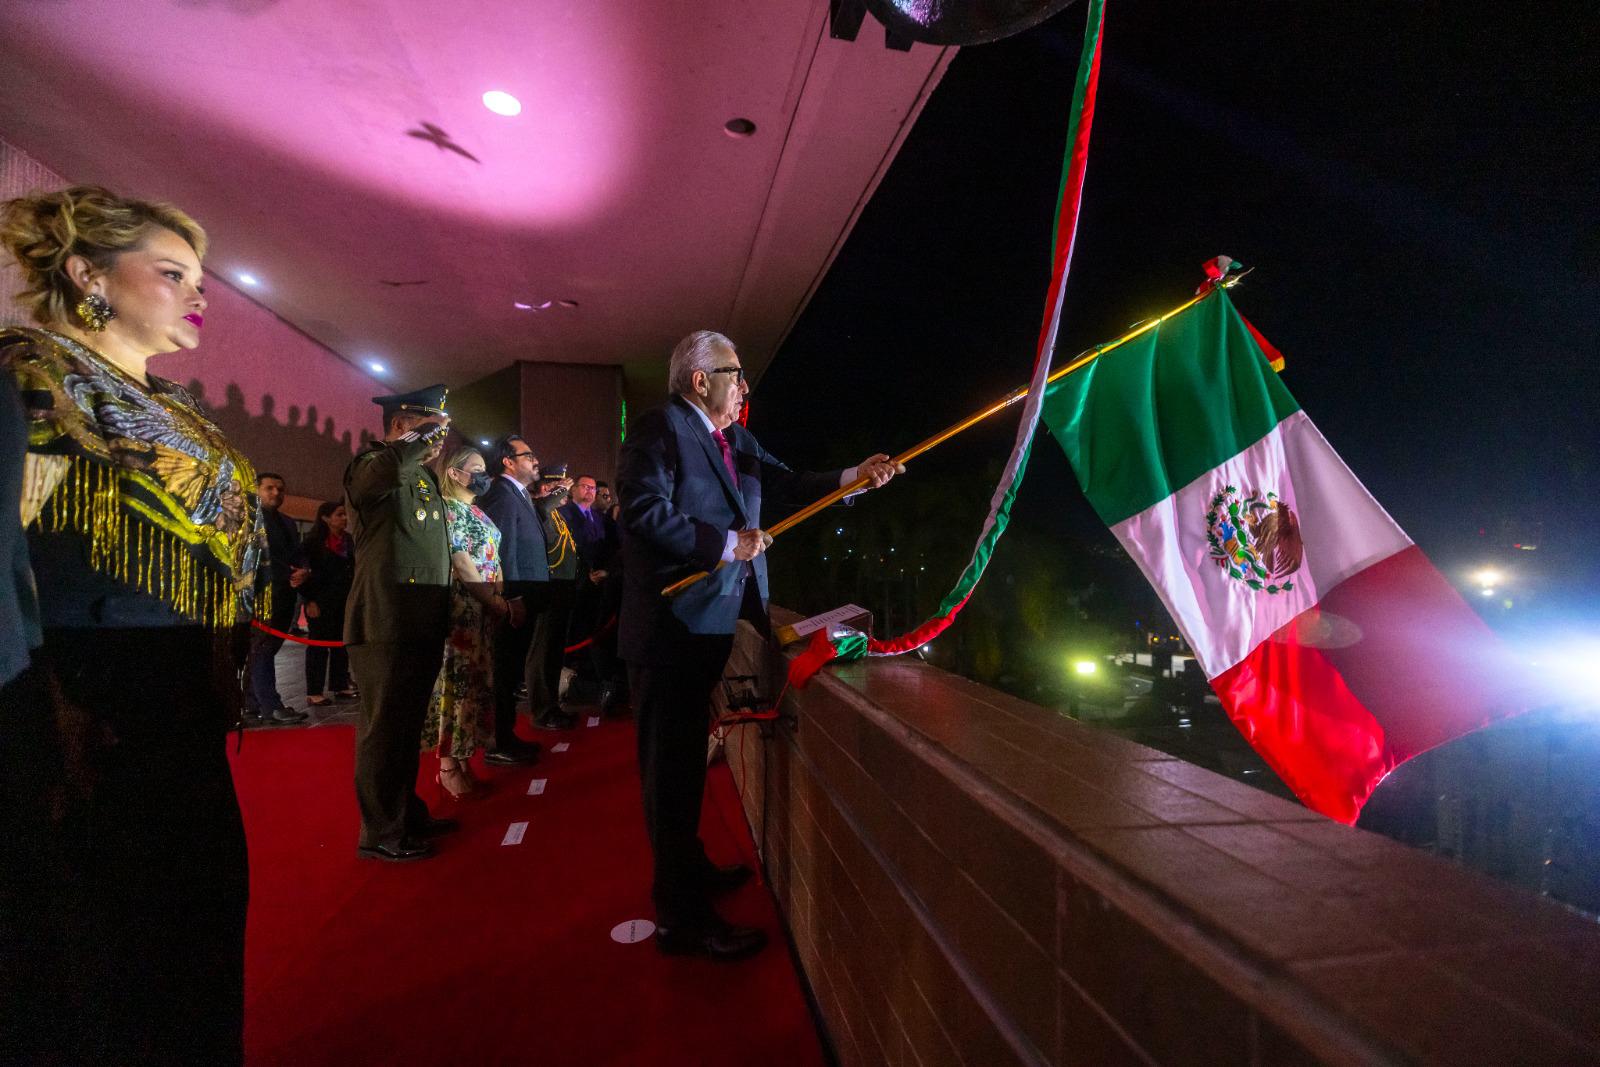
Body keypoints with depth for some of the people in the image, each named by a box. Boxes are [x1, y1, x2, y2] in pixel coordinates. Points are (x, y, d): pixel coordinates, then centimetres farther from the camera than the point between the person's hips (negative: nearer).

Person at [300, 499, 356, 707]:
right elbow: (304, 570, -10)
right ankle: (313, 692, 6)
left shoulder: (348, 540, 9)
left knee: (341, 643, 9)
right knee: (318, 645, -1)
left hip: (343, 601, 5)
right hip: (321, 601, -5)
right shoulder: (313, 540, -7)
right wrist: (309, 600, -13)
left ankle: (340, 686, 18)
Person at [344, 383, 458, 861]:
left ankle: (407, 814, 30)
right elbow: (387, 468, -32)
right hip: (386, 622, -9)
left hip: (422, 623, 9)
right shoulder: (370, 463, -5)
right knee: (384, 728, 0)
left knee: (407, 726, 18)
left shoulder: (424, 475, 20)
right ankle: (380, 834, 12)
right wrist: (426, 430, -20)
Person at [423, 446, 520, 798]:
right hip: (462, 609, -8)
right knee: (456, 680, -4)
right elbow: (462, 563, -16)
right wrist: (499, 604, -16)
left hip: (485, 609, 8)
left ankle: (463, 756, 20)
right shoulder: (449, 508, -8)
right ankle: (448, 764, 5)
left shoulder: (478, 511, 18)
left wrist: (499, 602, 4)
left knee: (474, 681, 11)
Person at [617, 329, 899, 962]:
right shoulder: (659, 428, -12)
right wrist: (727, 544, -18)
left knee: (687, 757, 22)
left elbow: (789, 485, 7)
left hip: (710, 622, 9)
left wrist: (854, 477, -5)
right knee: (671, 765, 1)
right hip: (671, 625, -9)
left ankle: (689, 869, 41)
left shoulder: (737, 440, 14)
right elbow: (645, 512, -22)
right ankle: (682, 917, 14)